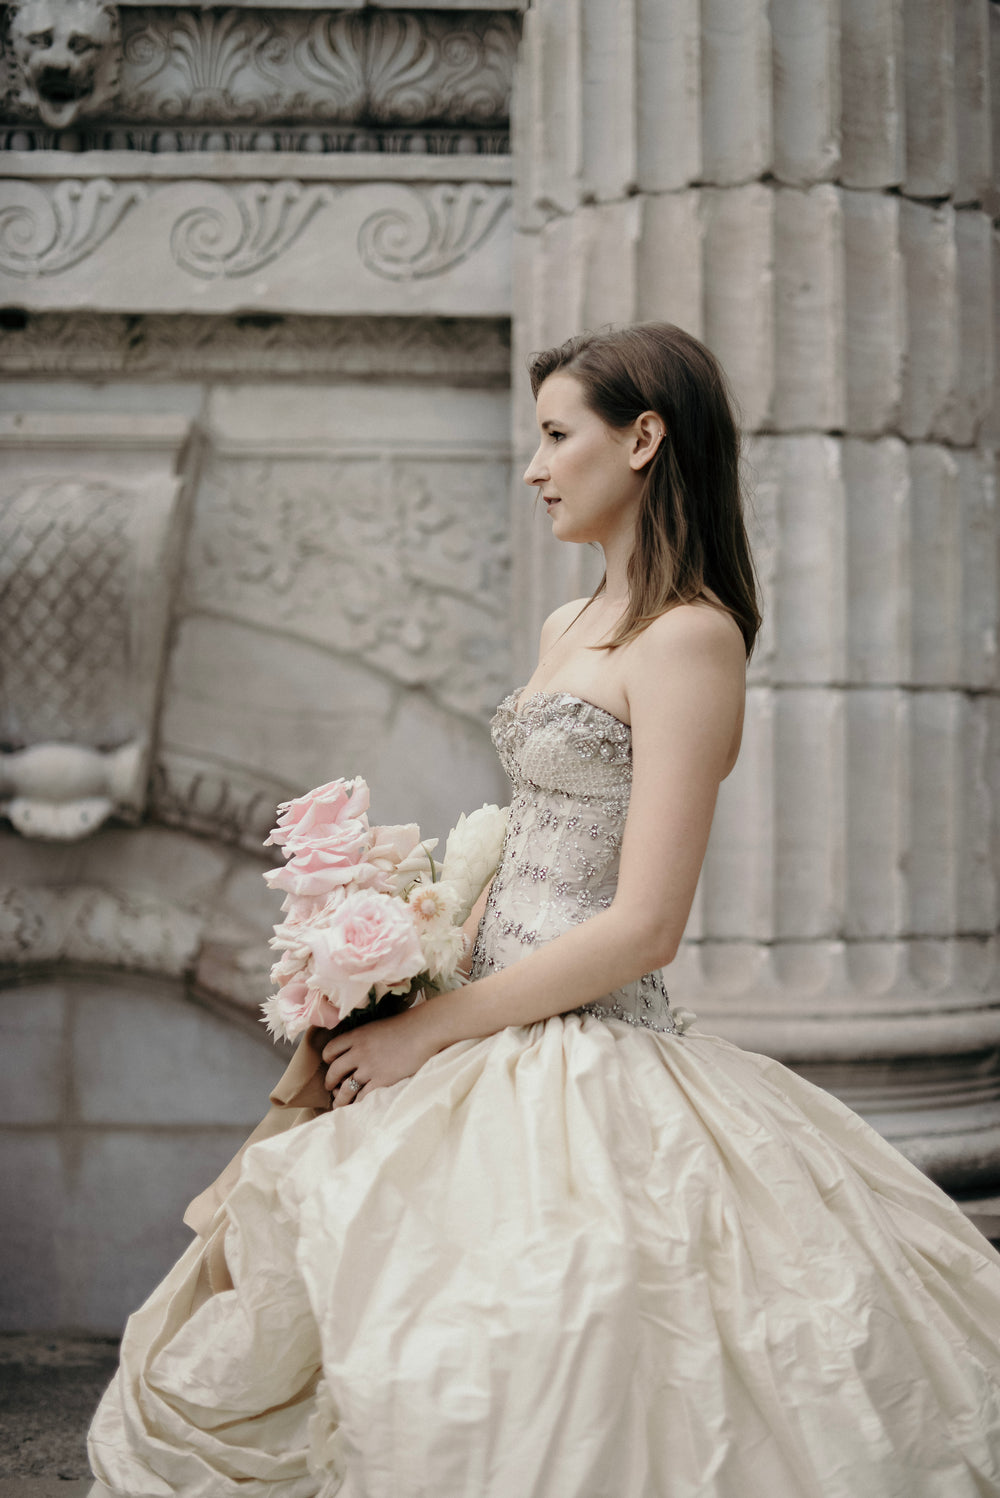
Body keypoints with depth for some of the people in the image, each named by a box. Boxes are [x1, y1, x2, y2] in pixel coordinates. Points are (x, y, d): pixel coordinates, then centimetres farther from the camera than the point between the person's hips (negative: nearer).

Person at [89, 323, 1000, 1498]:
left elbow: (642, 928, -20)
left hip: (586, 1069, -9)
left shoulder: (688, 636, -14)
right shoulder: (569, 628, 15)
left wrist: (429, 1028, -14)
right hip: (492, 1040, 9)